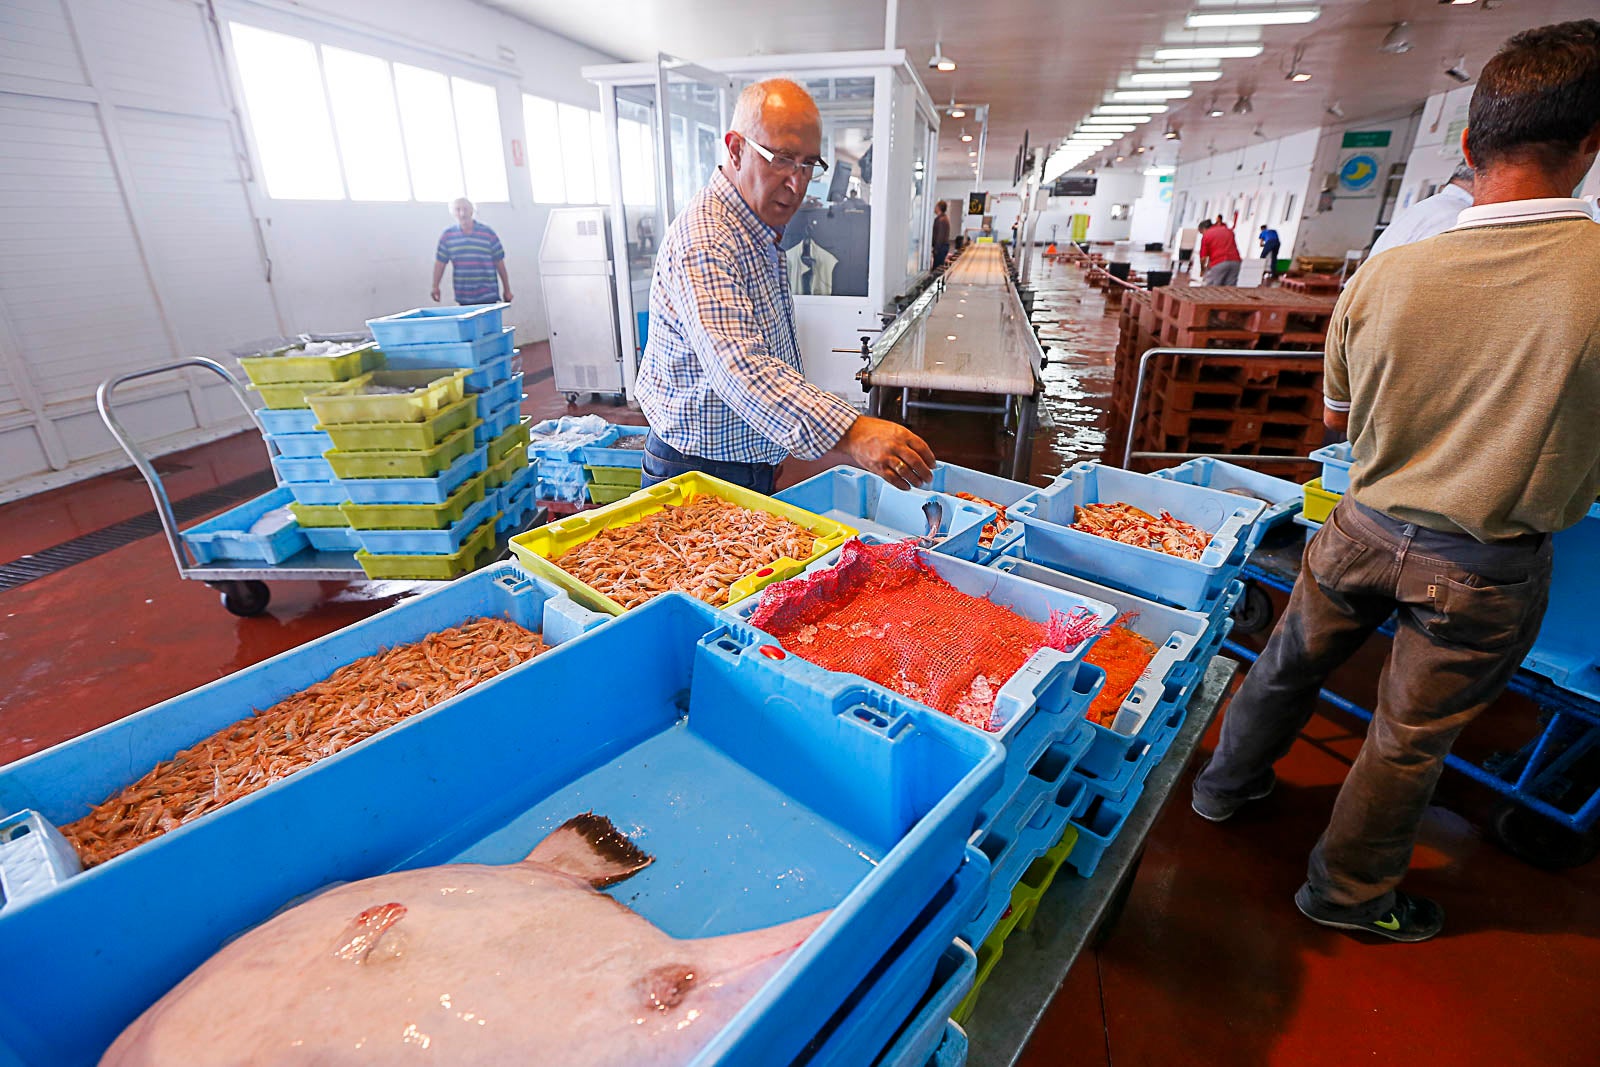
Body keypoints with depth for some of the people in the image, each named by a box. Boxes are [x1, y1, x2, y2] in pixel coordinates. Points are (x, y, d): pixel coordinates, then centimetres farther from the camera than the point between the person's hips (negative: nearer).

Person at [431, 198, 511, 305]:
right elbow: (440, 262, 8)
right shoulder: (447, 236, 6)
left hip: (489, 296, -2)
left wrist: (507, 290, 3)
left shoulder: (488, 233, 1)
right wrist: (435, 287, 1)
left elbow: (499, 262, 3)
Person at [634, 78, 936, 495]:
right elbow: (739, 368, -39)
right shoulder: (704, 243, -24)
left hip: (756, 463, 9)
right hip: (702, 472, -9)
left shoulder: (763, 234, 10)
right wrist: (850, 433, -51)